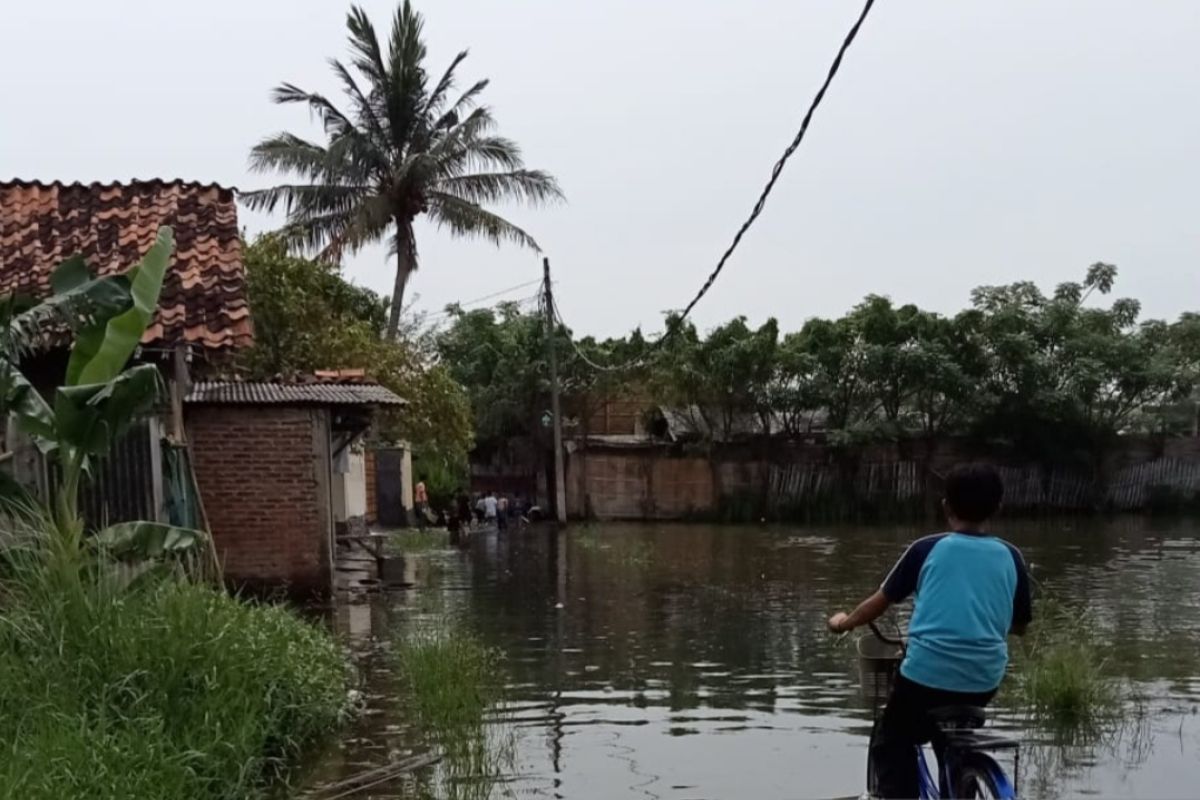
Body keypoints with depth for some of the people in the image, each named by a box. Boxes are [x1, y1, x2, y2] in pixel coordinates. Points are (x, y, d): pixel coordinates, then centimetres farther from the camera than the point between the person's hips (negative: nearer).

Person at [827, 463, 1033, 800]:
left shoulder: (928, 549, 1)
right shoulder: (1010, 557, 7)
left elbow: (880, 602, 8)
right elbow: (1020, 625, 16)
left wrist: (844, 623, 26)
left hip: (927, 673, -3)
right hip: (984, 679, 3)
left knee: (889, 747, 15)